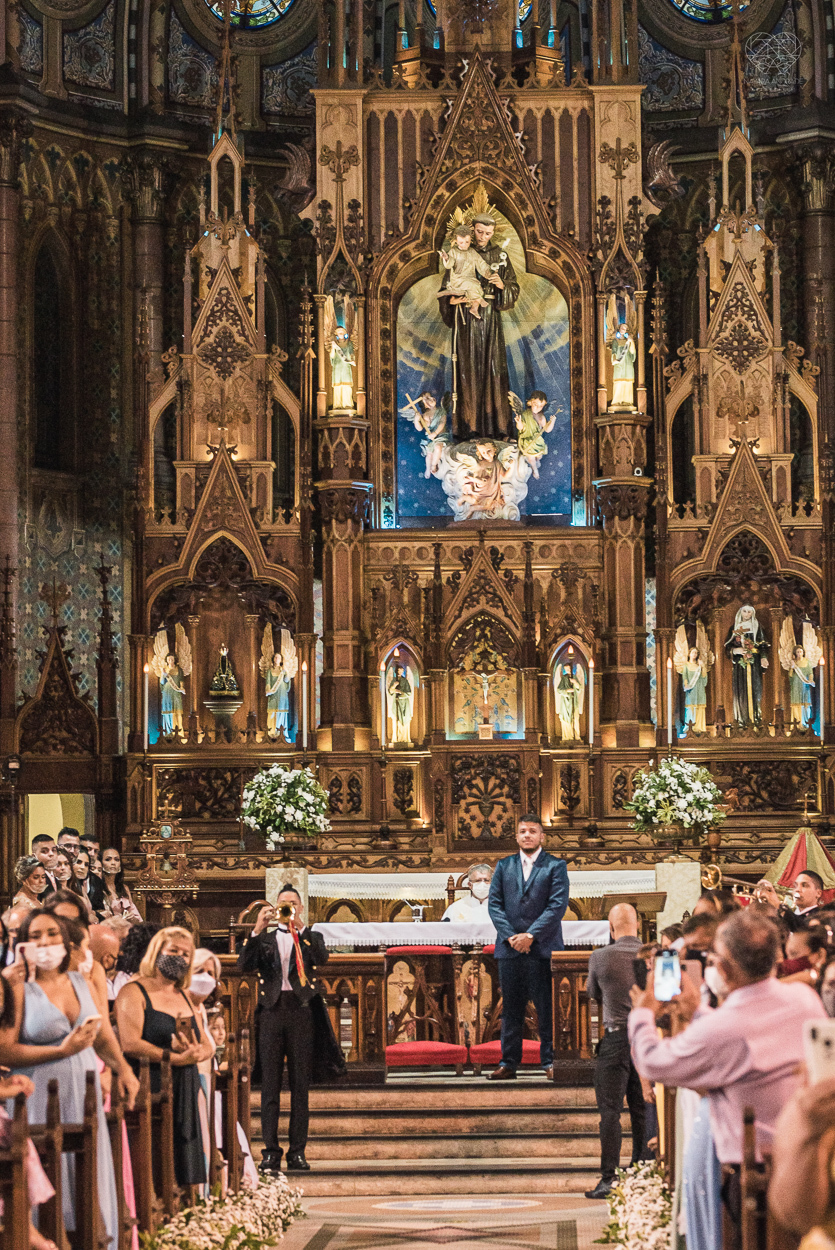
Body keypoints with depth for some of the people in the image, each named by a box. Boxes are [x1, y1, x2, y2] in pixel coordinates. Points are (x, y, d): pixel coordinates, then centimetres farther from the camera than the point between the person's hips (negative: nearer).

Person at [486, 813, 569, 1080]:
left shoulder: (556, 866, 4)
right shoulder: (504, 866, 14)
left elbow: (558, 905, -6)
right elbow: (494, 904, 7)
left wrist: (531, 935, -14)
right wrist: (510, 936, -8)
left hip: (543, 948, -3)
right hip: (509, 948, 3)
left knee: (547, 1008, -1)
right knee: (511, 1009, 6)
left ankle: (550, 1063, 4)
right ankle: (508, 1064, 10)